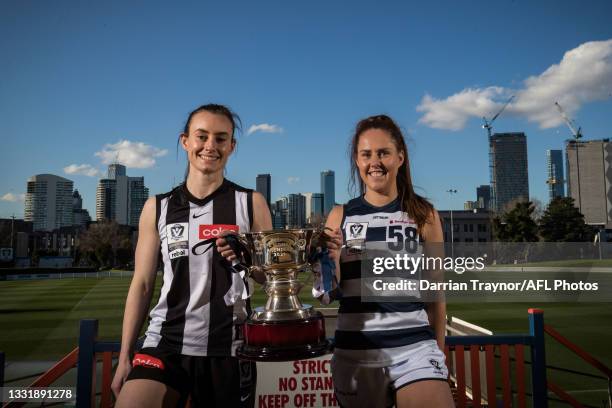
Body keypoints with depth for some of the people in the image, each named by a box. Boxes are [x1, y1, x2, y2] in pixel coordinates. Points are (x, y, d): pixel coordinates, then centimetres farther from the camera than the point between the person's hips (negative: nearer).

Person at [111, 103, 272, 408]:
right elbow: (142, 285, 8)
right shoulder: (157, 208, 6)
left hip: (227, 349, 0)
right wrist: (124, 356, 6)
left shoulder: (251, 203, 2)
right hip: (165, 343, 1)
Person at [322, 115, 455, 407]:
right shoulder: (340, 216, 2)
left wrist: (438, 351, 12)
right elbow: (329, 294, 5)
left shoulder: (424, 215, 0)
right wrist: (329, 257, -13)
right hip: (354, 351, 2)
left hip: (414, 347, -1)